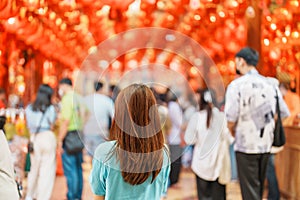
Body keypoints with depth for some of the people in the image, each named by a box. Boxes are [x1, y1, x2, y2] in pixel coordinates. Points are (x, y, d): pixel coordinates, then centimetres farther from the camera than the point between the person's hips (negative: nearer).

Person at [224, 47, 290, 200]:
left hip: (245, 146, -5)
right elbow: (284, 113, 9)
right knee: (258, 188, 18)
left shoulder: (236, 85, -10)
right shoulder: (270, 85, 6)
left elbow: (231, 117, -16)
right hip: (266, 145, 5)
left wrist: (233, 133, 3)